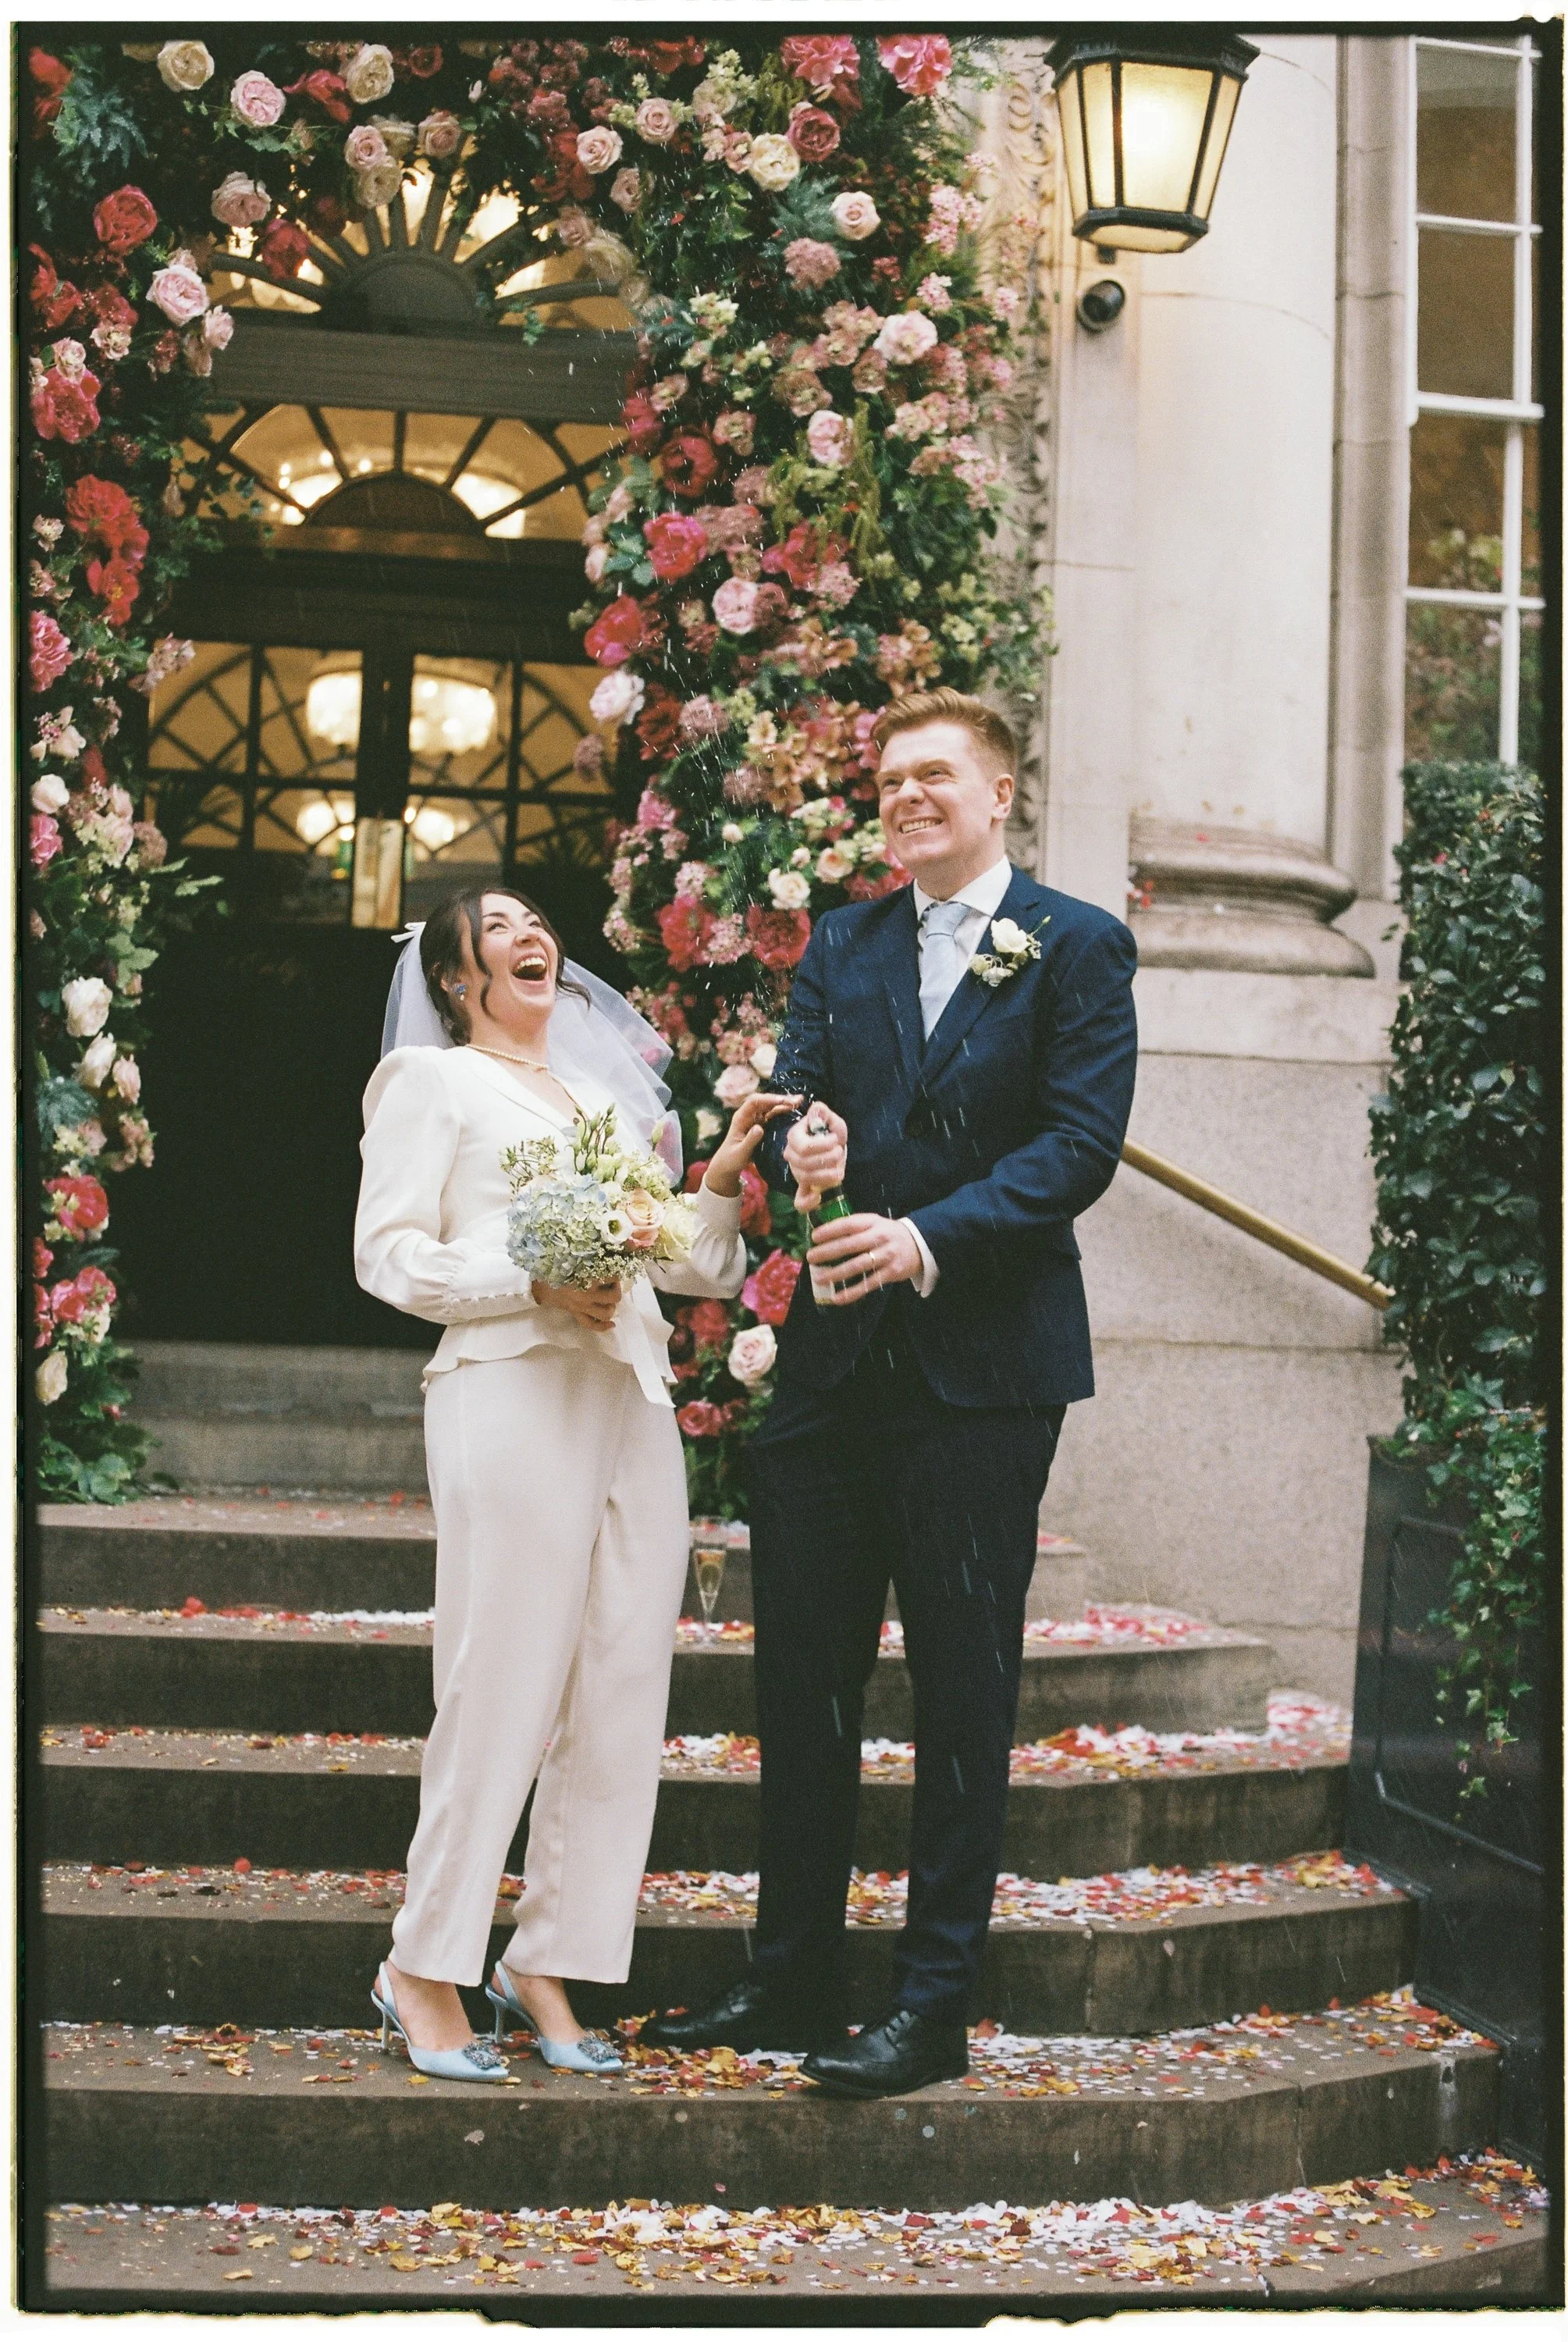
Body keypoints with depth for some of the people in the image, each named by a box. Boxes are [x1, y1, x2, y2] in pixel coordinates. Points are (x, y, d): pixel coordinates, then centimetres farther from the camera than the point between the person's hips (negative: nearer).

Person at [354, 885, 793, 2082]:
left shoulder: (609, 1097, 26)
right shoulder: (434, 1080, 10)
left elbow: (683, 1264, 21)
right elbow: (389, 1253, -1)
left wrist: (723, 1180, 3)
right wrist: (533, 1283, -13)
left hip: (634, 1401, 6)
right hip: (511, 1394, -6)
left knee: (622, 1700, 2)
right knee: (500, 1692, -7)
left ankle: (546, 1964, 11)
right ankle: (425, 1969, 4)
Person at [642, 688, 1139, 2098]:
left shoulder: (1078, 948, 0)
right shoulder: (842, 947, 15)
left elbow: (1082, 1143, -9)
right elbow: (796, 1093, 7)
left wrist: (927, 1237, -21)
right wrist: (801, 1143, -18)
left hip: (983, 1367, -5)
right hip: (835, 1356, 5)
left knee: (964, 1691, 3)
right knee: (802, 1680, 9)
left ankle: (936, 2006, 11)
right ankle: (792, 1982, 21)